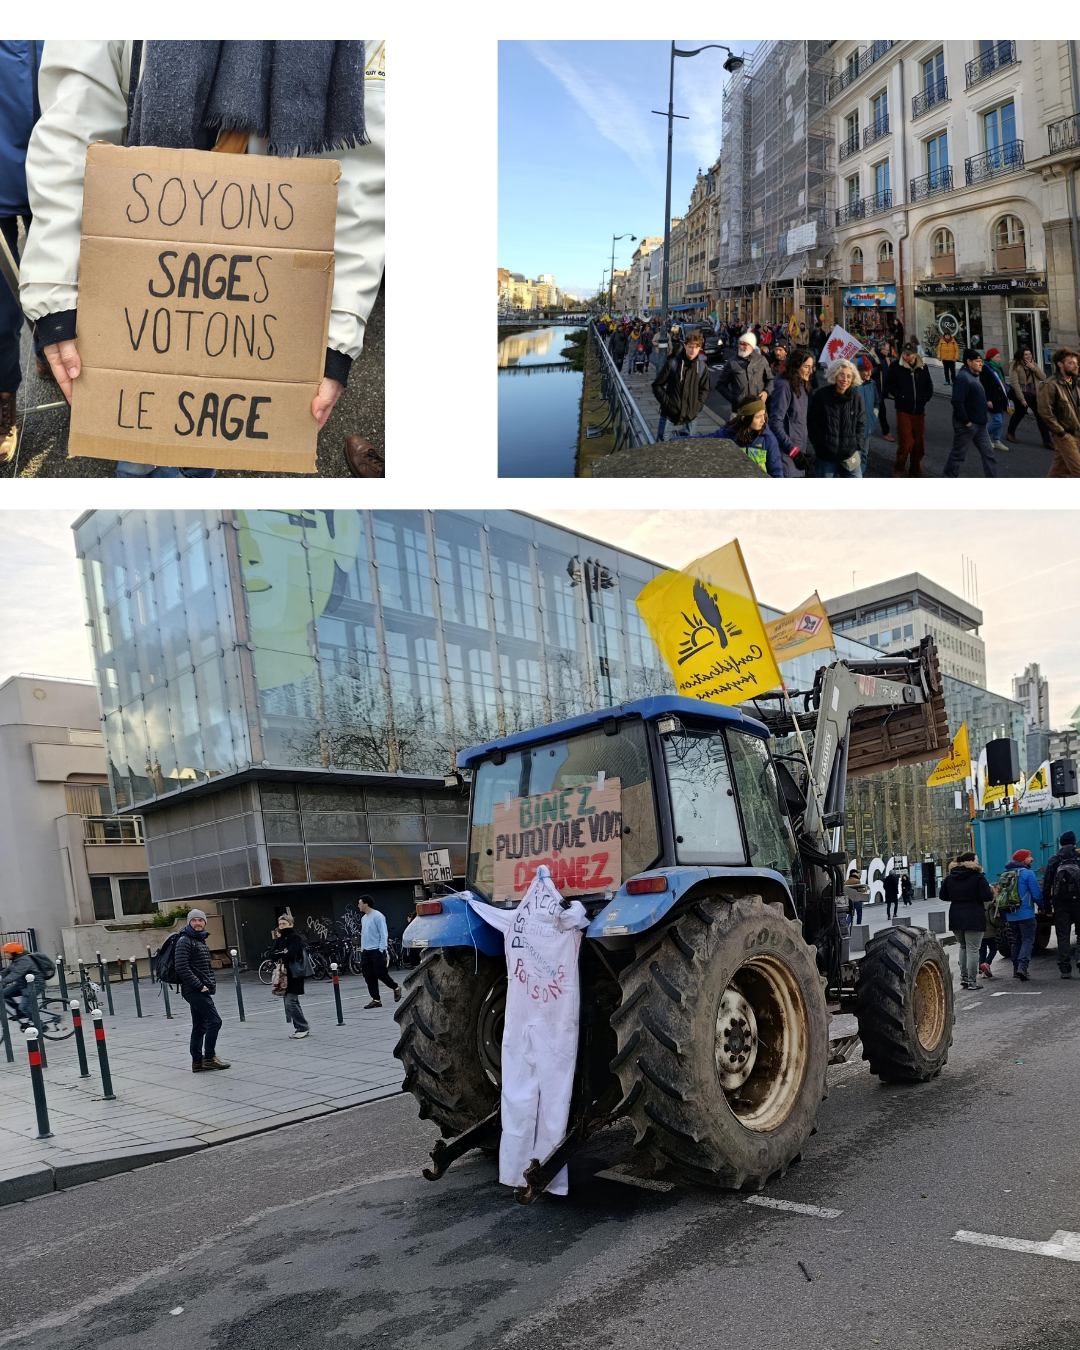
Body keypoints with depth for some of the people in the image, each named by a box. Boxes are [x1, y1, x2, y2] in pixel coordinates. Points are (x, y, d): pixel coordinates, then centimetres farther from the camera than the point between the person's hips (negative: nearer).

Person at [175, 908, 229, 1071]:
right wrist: (199, 986, -18)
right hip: (194, 990, -9)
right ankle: (209, 1058, -2)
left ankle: (197, 1062, 14)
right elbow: (182, 968, -20)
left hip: (201, 990, 9)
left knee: (199, 1027, 10)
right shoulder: (185, 941, -11)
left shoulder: (201, 940, 18)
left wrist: (212, 982, 9)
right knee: (214, 1021, -9)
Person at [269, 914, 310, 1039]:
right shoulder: (281, 939, 14)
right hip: (285, 974, 8)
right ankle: (300, 1027, 19)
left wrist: (279, 956, -5)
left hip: (295, 974, -8)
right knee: (292, 1002, 11)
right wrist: (282, 953, -14)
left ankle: (302, 1027, -5)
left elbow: (290, 954, -22)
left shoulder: (296, 938, -9)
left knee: (290, 1002, -13)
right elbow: (272, 954, 3)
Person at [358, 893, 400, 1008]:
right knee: (369, 977, 2)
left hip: (377, 950, -8)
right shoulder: (363, 918, 15)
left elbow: (383, 934, -12)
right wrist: (362, 949, 15)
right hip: (366, 951, 8)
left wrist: (381, 950, -16)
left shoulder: (377, 916, -10)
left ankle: (396, 988, 15)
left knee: (380, 973, -9)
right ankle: (376, 1000, 6)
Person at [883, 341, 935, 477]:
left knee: (919, 445, 8)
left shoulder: (922, 367, 4)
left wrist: (926, 397, 2)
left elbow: (929, 384, 16)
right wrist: (899, 396, -11)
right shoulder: (896, 366, -6)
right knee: (906, 444, -10)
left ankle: (916, 473, 24)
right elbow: (889, 385, -1)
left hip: (919, 412, 4)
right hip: (903, 411, -4)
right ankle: (898, 468, 17)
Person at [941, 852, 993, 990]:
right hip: (974, 918, -5)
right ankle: (972, 981, -2)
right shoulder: (978, 877, -9)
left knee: (963, 947, 20)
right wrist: (991, 892, 7)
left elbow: (943, 895, 12)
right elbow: (987, 896, -14)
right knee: (973, 949, -2)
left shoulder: (950, 877, 8)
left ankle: (964, 977, 16)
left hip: (956, 917, 5)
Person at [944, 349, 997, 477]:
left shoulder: (975, 375, 11)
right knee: (958, 454, 6)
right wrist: (966, 422, -22)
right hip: (966, 425, -9)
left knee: (988, 453, 7)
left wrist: (985, 403, 9)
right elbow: (957, 402, -28)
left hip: (979, 424, 9)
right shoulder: (963, 378, -20)